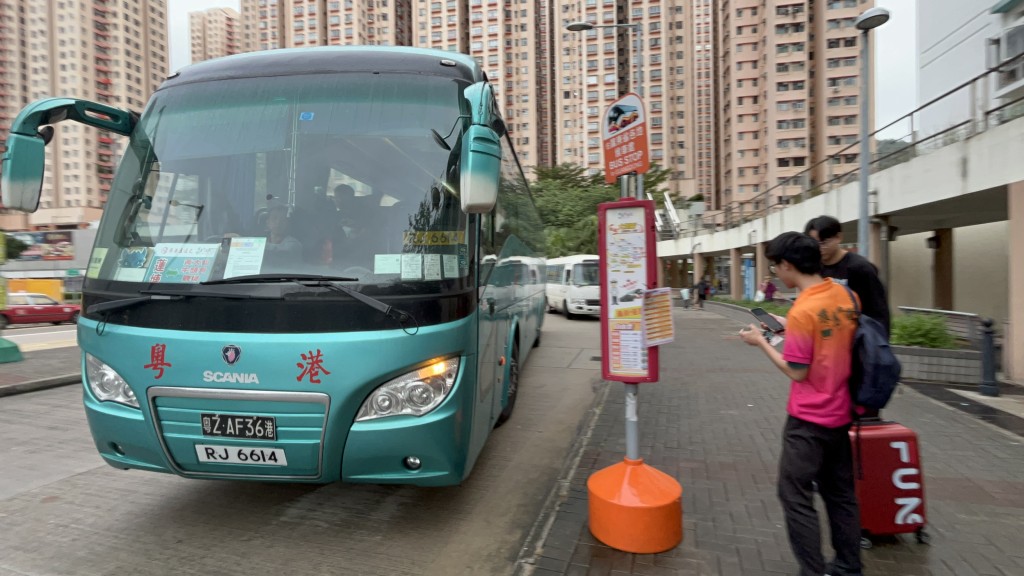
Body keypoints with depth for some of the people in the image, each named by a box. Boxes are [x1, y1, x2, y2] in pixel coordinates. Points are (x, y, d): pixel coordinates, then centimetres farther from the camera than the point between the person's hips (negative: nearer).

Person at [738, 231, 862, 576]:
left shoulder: (802, 310, -22)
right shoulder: (845, 296, 2)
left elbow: (797, 372, -18)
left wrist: (761, 342, -9)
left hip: (808, 420, -8)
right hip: (841, 414, 8)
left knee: (796, 497, 3)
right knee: (841, 493, 20)